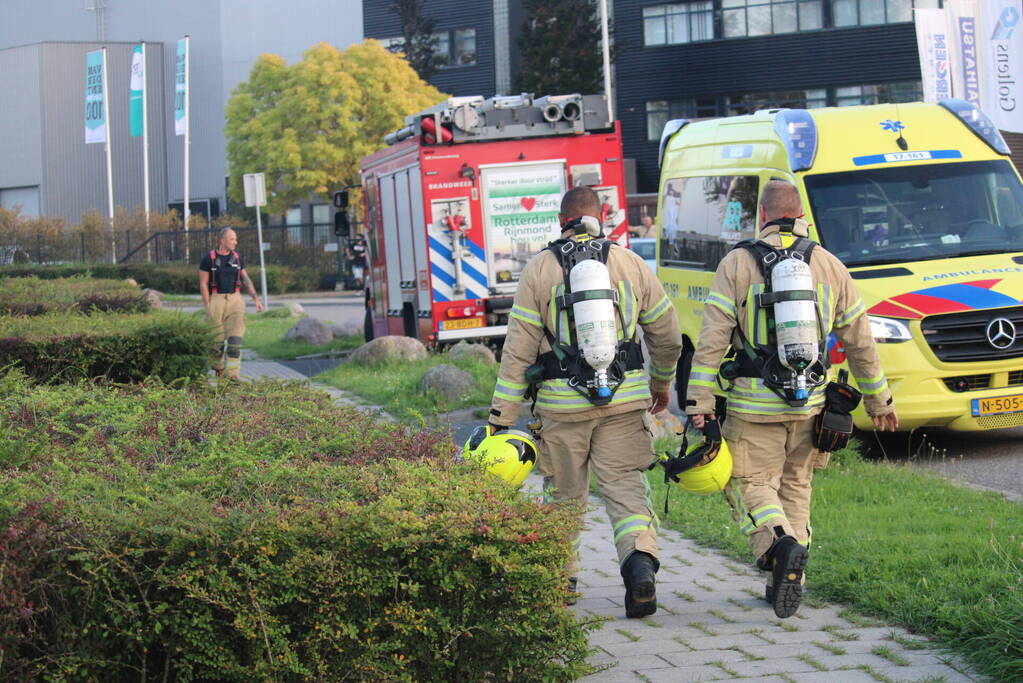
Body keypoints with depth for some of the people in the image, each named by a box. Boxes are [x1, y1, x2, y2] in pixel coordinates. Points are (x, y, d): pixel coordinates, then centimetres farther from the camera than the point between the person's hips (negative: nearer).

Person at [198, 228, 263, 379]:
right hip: (216, 300, -2)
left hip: (235, 300, 2)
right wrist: (207, 307, -10)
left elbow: (246, 280, 10)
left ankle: (232, 375, -14)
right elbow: (203, 284, -4)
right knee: (218, 339, 6)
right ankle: (219, 369, 29)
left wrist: (256, 299, -1)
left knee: (235, 338, -11)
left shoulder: (237, 258, 7)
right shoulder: (208, 258, -5)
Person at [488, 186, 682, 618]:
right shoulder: (631, 264, 5)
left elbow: (518, 349, -3)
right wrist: (661, 383, 30)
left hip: (563, 403, -1)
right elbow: (668, 335, 12)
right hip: (624, 401, 1)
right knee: (626, 487, 1)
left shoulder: (539, 269, 0)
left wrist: (502, 416, 0)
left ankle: (562, 578, 26)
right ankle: (640, 560, -22)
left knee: (564, 493, 15)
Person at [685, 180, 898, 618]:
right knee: (794, 485, 17)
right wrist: (879, 401, 20)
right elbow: (860, 342, 11)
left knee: (751, 483, 4)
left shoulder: (737, 264, -4)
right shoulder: (830, 266, 6)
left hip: (753, 404, -3)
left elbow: (712, 339, -10)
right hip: (808, 402, 4)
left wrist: (699, 401, -9)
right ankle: (788, 578, 16)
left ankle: (779, 541, -24)